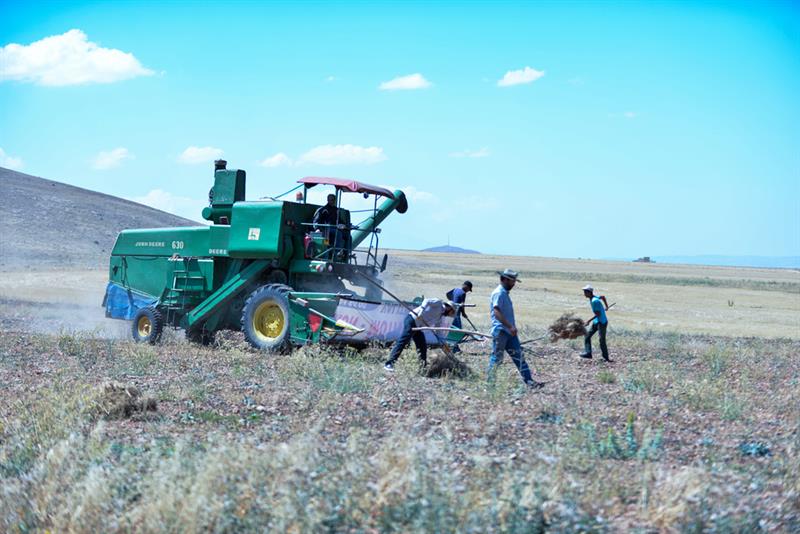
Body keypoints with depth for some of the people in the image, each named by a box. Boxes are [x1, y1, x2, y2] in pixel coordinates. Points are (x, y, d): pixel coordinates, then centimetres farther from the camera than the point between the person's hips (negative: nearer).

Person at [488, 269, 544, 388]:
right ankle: (490, 381, 8)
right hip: (500, 331, -10)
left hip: (509, 332, 10)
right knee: (496, 358, -1)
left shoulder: (505, 293, 17)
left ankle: (529, 381, 3)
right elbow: (497, 312, -26)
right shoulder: (499, 293, -14)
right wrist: (510, 326, -31)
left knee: (519, 356, 5)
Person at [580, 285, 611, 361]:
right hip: (596, 322, 10)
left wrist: (589, 321, -22)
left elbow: (598, 314, -25)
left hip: (602, 322, -10)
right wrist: (606, 306, 35)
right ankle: (588, 353, 0)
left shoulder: (594, 301, -23)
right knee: (587, 336, 4)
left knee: (602, 340, -6)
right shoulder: (593, 299, 5)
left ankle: (605, 357, 3)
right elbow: (603, 296, 24)